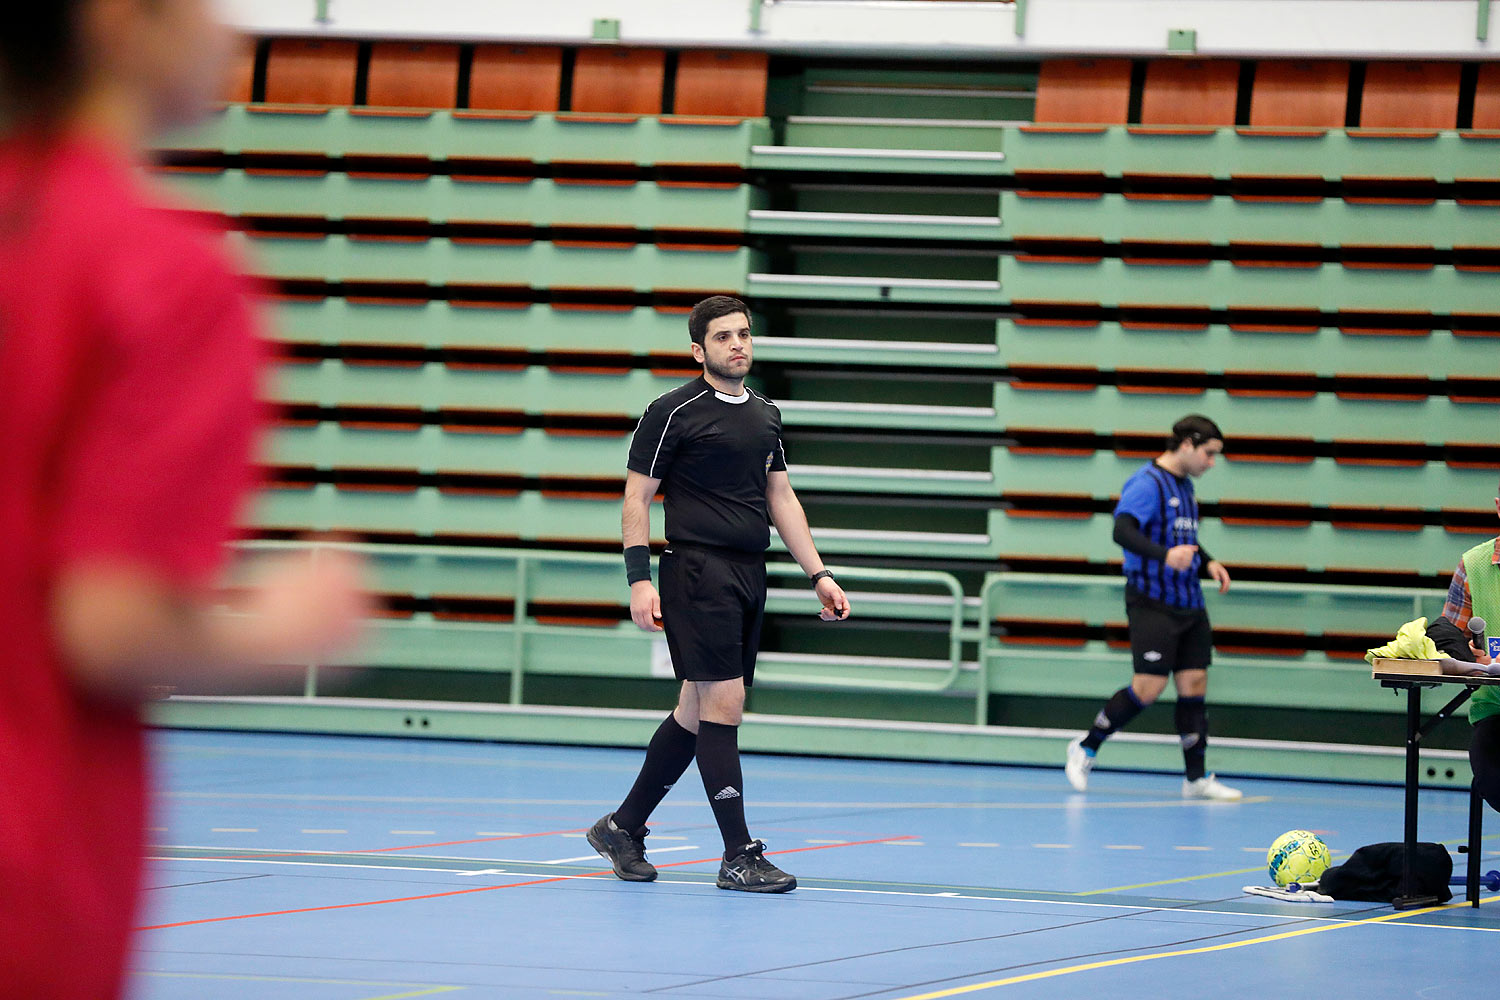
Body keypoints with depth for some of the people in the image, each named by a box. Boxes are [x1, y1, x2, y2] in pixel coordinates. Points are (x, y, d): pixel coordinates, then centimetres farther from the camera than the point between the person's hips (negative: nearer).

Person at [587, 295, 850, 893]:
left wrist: (818, 574, 13)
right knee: (723, 700, -11)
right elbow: (637, 496, -5)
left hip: (749, 575, 7)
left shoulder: (765, 414, 16)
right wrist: (639, 579, -13)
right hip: (697, 570, -7)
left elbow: (781, 498, 20)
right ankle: (739, 856, -9)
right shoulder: (674, 412, -5)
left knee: (697, 709, 10)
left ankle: (623, 828, 23)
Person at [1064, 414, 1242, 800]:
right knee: (1149, 686, -10)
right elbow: (1123, 530, -27)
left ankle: (1196, 778, 7)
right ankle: (1085, 748, 8)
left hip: (1189, 604, 8)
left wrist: (1208, 563, 13)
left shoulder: (1184, 486, 17)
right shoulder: (1148, 483, -12)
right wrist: (1165, 555, -41)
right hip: (1152, 602, -8)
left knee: (1194, 683, 3)